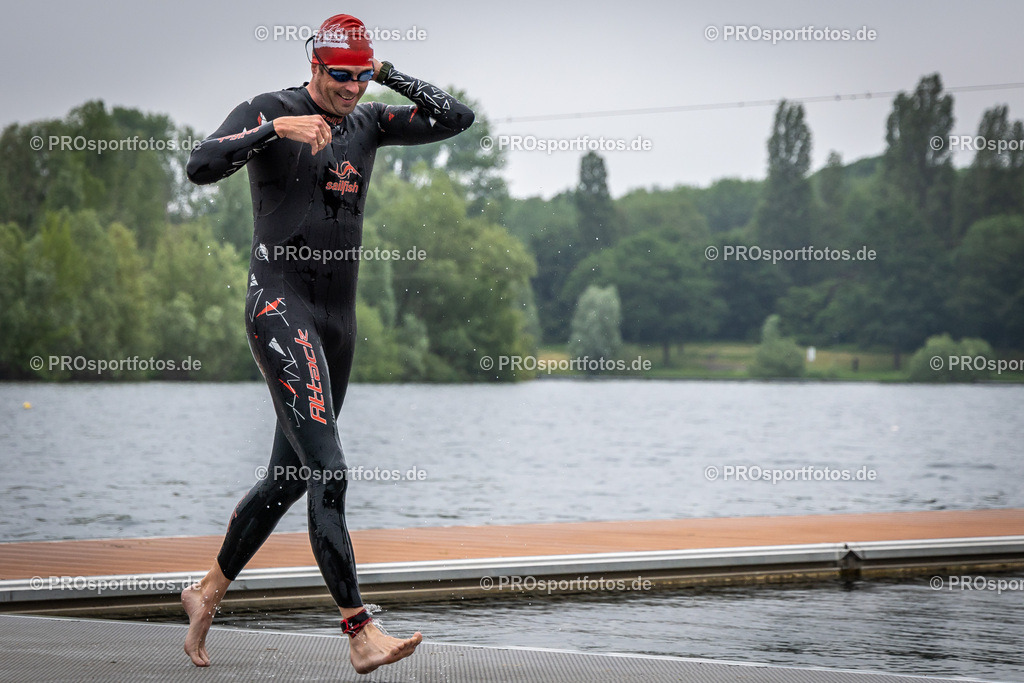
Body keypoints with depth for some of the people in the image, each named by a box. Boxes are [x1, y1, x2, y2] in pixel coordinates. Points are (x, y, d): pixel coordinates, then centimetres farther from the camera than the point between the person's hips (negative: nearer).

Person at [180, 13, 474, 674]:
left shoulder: (368, 122, 13)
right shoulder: (268, 111, -5)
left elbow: (458, 117, 7)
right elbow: (202, 166, -19)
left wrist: (388, 72, 2)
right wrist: (277, 129, -26)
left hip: (338, 319, 8)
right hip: (280, 305, -8)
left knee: (289, 478, 14)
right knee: (328, 470, -18)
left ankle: (208, 592, 32)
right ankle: (361, 633, -21)